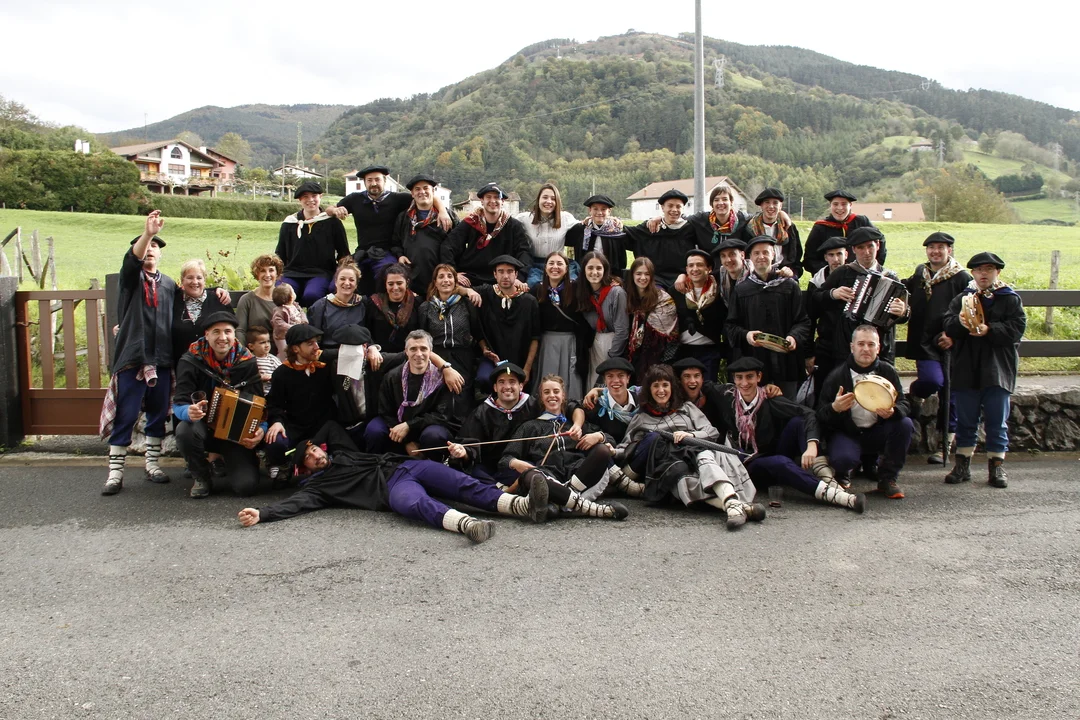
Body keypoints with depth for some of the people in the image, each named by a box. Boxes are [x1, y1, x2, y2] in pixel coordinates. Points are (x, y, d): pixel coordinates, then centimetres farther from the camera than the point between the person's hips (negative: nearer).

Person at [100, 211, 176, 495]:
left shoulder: (169, 284, 14)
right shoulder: (131, 278, 3)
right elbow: (132, 259, -18)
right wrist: (147, 233, -33)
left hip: (161, 359, 3)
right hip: (132, 356, -3)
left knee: (158, 414, 9)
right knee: (125, 416, -3)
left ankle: (152, 464, 22)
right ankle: (115, 472, 4)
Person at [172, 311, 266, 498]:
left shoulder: (246, 361, -7)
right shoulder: (191, 361, -10)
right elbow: (179, 404, -16)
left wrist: (261, 429, -28)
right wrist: (189, 412, -41)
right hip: (205, 427, 0)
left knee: (247, 486, -21)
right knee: (184, 430, -36)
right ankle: (202, 477, -6)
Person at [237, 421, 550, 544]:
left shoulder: (341, 450, 34)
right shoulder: (317, 484, 15)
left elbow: (332, 424, 48)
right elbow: (296, 503, -1)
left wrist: (310, 445, 41)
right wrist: (261, 513, -15)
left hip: (403, 464, 6)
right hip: (390, 488, -6)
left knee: (461, 483, -20)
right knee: (415, 502, -41)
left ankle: (524, 505, -37)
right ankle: (466, 524, -68)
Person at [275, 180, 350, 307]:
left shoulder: (332, 222, 10)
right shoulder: (289, 223, 15)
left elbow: (343, 253, 14)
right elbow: (279, 254, 20)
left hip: (321, 273, -2)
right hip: (292, 273, 2)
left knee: (311, 295, -36)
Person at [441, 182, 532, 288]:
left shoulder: (514, 226, 8)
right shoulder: (470, 223, 8)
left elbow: (524, 252, 0)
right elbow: (447, 248, 3)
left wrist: (519, 278, -17)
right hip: (470, 278, 0)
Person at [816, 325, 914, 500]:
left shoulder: (888, 371, 0)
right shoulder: (837, 376, -8)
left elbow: (903, 404, -3)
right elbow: (821, 416, -9)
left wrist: (892, 412, -28)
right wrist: (834, 408, -34)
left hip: (877, 433, 4)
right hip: (846, 434, -3)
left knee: (905, 424, -24)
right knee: (843, 459, -34)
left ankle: (887, 479, -6)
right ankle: (842, 474, 9)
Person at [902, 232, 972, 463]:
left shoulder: (962, 278, 0)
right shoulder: (919, 274, 11)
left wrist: (954, 335, -14)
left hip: (950, 345, -1)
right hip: (924, 343, 1)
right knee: (933, 380, -25)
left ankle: (945, 444, 18)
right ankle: (915, 393, 12)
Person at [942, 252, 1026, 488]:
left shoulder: (1010, 299, 3)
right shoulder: (962, 298, 9)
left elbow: (1017, 327, -8)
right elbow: (948, 325, 0)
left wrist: (989, 330, -21)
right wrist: (960, 322, -22)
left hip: (997, 370, -2)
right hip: (967, 369, 2)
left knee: (997, 420, 3)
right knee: (966, 419, 8)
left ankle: (997, 464, 14)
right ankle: (963, 463, 17)